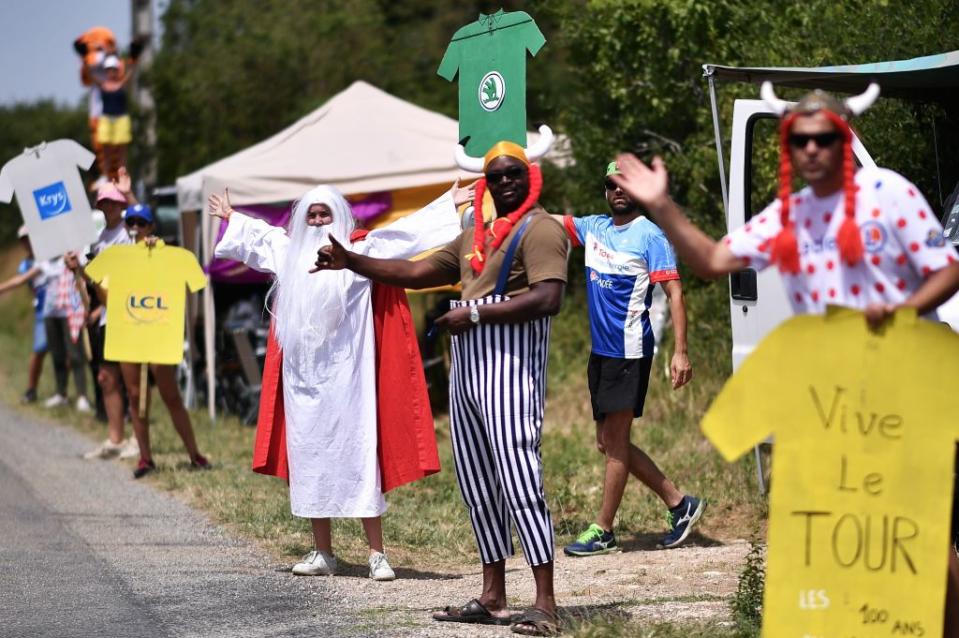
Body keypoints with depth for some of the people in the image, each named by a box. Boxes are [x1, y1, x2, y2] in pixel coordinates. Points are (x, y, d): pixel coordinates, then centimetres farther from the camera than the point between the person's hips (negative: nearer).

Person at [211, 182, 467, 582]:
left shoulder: (360, 253, 0)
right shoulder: (288, 252, 15)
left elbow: (407, 231, 2)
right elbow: (259, 234, 34)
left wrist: (447, 205, 2)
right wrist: (232, 218, 48)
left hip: (345, 374, -5)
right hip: (302, 376, 5)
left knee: (357, 456, -8)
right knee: (309, 458, 6)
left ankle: (377, 554, -7)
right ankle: (322, 554, 13)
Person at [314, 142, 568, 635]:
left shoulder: (539, 229, -5)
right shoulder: (475, 237, 22)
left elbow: (548, 299, -19)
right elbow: (417, 273, 26)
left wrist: (475, 312, -17)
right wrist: (351, 262, 18)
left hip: (509, 369, -9)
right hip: (467, 371, 9)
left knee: (519, 480, -15)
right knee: (477, 486, 9)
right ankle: (492, 598, 15)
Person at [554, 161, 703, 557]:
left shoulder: (651, 236, -7)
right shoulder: (592, 228, 12)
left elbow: (674, 292, -11)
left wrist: (680, 352, -19)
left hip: (630, 352, -8)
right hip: (600, 350, 8)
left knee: (615, 441, -4)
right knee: (609, 443, 10)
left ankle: (603, 531, 2)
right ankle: (679, 503, 19)